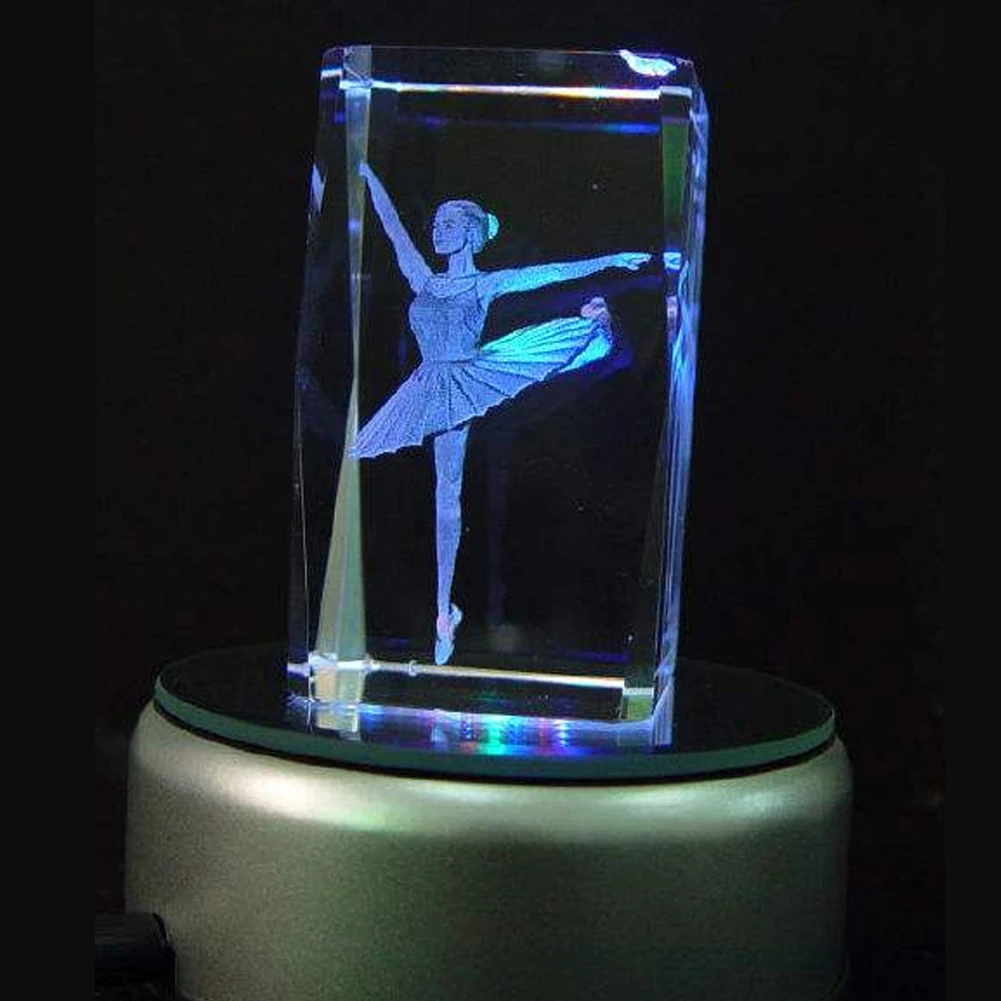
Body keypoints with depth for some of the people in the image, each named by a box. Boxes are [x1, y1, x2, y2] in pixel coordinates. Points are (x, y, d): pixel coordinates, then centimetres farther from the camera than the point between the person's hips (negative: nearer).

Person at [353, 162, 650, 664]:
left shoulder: (486, 284, 4)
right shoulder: (424, 281, 13)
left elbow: (551, 272, 1)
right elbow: (394, 228, 15)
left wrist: (611, 260, -3)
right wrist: (368, 175, 18)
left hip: (473, 376, -2)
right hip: (437, 389, 2)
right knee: (447, 494, 1)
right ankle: (444, 608, 5)